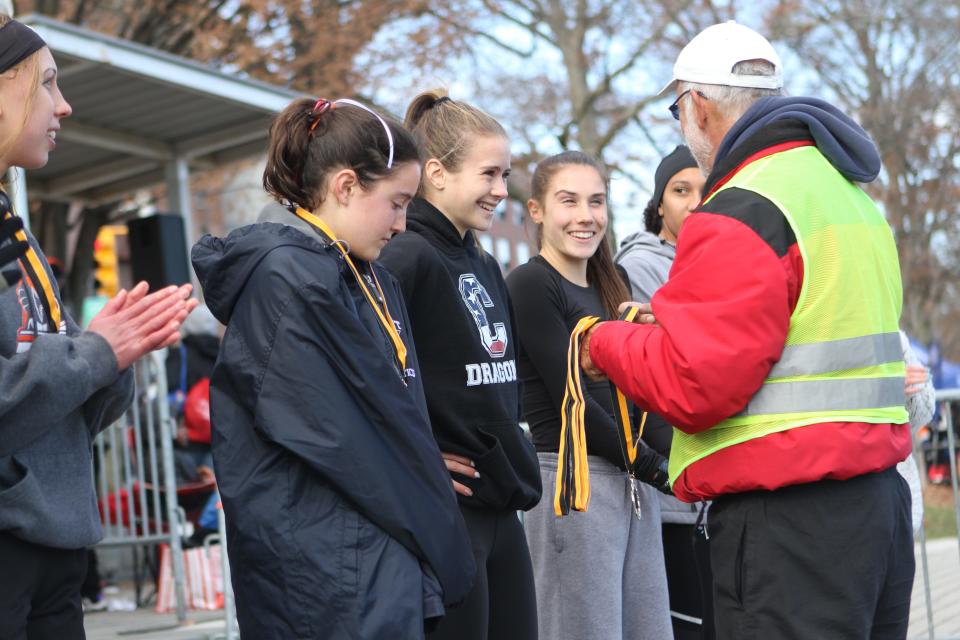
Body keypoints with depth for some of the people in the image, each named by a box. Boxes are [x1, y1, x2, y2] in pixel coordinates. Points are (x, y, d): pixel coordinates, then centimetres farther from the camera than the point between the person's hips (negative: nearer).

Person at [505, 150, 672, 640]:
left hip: (633, 484, 8)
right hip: (573, 482, -8)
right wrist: (653, 466, -7)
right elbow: (570, 399, -12)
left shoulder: (608, 289, 18)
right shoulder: (530, 284, -7)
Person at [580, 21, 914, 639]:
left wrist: (609, 343, -1)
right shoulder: (852, 194, 15)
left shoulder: (740, 214, -15)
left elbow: (693, 386, -20)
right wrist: (676, 328, 17)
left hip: (789, 521, -9)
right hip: (879, 496, 9)